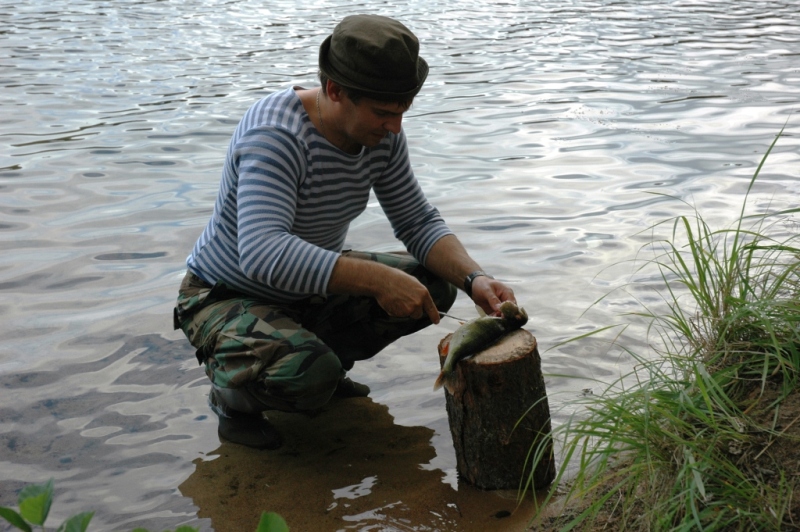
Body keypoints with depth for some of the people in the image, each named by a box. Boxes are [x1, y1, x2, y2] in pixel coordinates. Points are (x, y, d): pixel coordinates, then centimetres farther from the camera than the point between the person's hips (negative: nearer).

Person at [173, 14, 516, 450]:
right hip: (228, 298, -7)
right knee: (309, 375, -36)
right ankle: (232, 394, 0)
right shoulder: (277, 136, -32)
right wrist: (377, 279, -46)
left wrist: (474, 279, -20)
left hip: (308, 289, 8)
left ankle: (323, 360, 12)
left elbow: (419, 223, -2)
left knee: (433, 283, -5)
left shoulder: (381, 133, -9)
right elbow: (263, 255, -45)